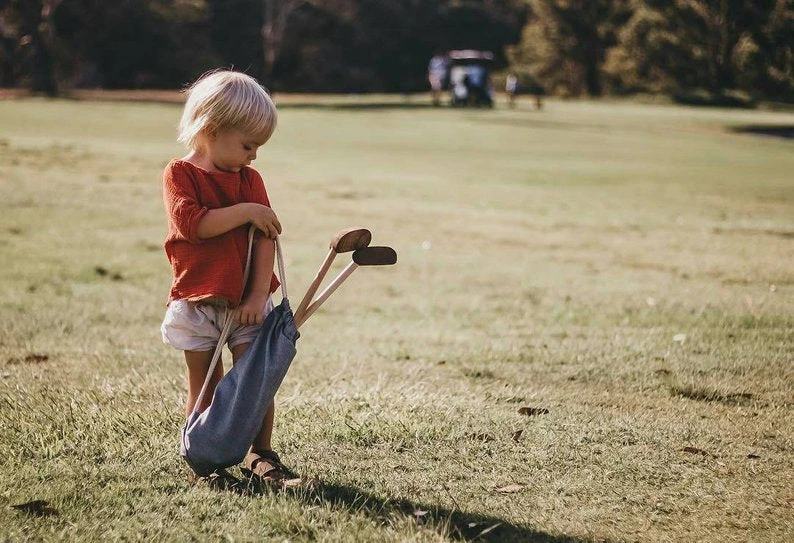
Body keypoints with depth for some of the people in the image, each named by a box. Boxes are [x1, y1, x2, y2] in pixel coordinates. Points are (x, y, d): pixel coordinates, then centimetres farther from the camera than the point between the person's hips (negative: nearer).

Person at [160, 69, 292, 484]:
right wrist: (246, 211, -20)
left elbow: (265, 238, -1)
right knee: (205, 387, 7)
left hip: (246, 301, 3)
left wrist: (259, 294, -10)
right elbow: (191, 223, -22)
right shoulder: (180, 174, -5)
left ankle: (260, 454, 10)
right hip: (197, 302, -3)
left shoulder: (250, 179, 6)